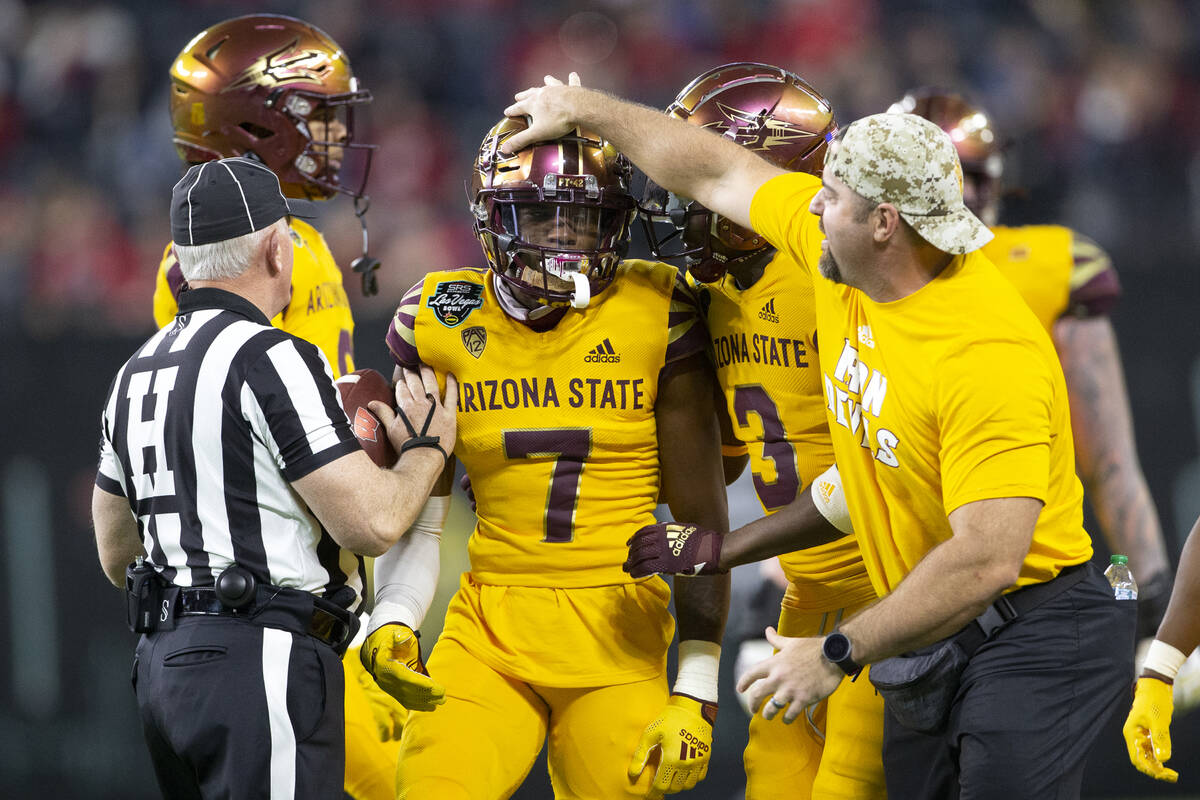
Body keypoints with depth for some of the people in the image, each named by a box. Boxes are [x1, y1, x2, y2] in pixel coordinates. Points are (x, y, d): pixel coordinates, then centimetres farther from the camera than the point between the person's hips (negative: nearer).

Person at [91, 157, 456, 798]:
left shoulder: (135, 375, 16)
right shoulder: (270, 360, -12)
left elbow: (117, 558, 24)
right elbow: (371, 523, -14)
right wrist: (427, 446, 5)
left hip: (163, 661, 9)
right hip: (258, 666, -9)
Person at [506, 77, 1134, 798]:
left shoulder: (989, 356, -28)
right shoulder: (841, 259, -2)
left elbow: (987, 558, -31)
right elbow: (717, 172, 14)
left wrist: (838, 656, -24)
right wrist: (581, 109, 24)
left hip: (1033, 636, -8)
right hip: (934, 636, 8)